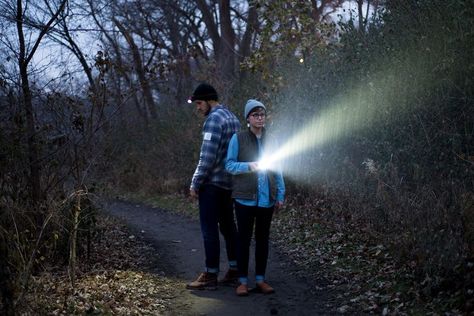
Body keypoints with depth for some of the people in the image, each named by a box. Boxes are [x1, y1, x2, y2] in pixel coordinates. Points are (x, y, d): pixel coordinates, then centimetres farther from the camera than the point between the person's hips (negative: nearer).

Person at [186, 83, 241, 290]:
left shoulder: (214, 119, -14)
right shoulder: (232, 118, 15)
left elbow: (207, 156, -20)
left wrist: (195, 183, -14)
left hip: (212, 182, -9)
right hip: (230, 182, 9)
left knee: (209, 229, -4)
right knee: (228, 226, 14)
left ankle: (210, 275, -2)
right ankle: (234, 270, 18)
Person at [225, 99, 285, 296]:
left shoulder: (271, 141, 8)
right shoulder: (238, 139, -2)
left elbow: (277, 171, 10)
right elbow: (229, 165, -4)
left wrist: (280, 195, 5)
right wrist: (248, 166, -21)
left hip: (267, 199, 3)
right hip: (245, 198, -3)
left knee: (263, 238, 8)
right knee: (244, 238, 2)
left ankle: (260, 279, 17)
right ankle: (243, 281, 8)